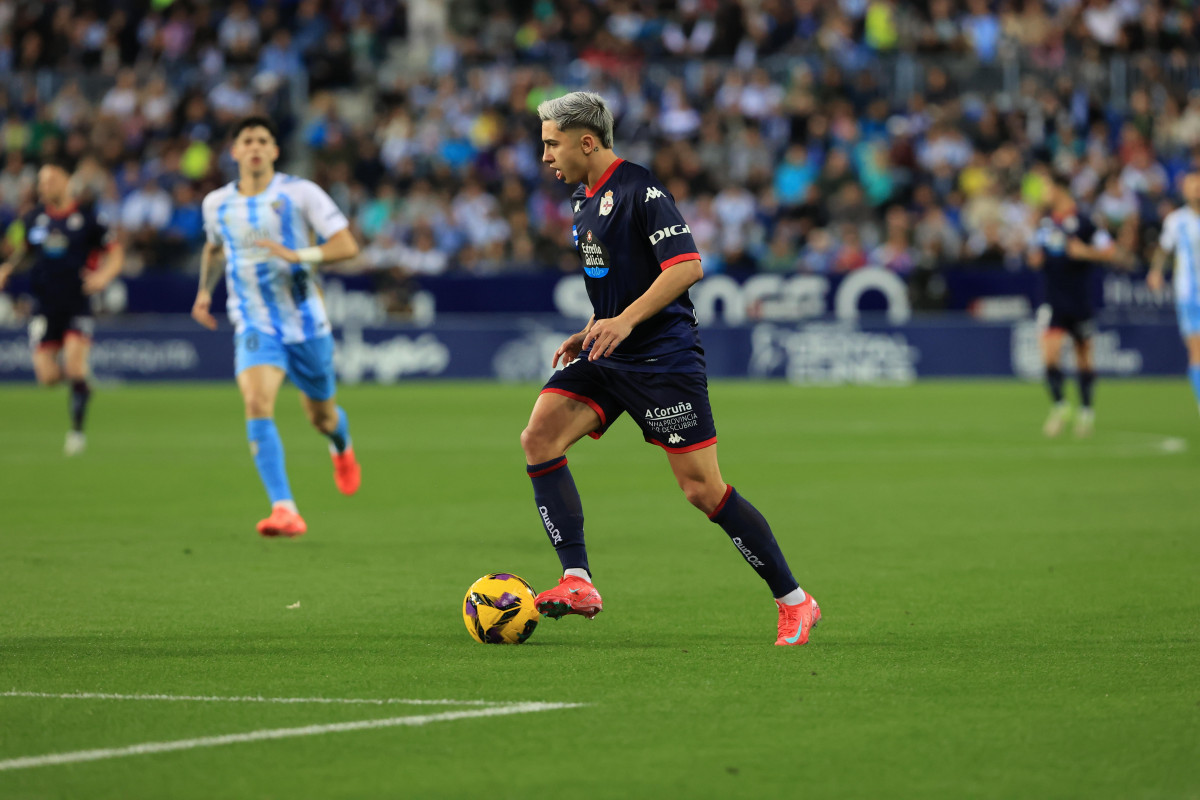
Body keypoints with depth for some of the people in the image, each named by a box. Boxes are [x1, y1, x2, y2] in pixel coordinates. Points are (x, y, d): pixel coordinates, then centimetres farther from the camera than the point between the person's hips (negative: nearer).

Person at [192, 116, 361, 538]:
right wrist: (205, 289, 14)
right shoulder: (216, 204, 4)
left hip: (306, 324, -1)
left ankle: (342, 449, 55)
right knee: (257, 404, -24)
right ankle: (284, 511, -30)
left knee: (321, 416, 14)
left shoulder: (300, 193, -8)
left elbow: (347, 246, -12)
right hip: (254, 326, 1)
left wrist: (298, 255, -26)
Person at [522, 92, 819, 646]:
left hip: (663, 356, -9)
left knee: (702, 489, -8)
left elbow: (687, 266, -23)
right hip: (607, 358, 9)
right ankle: (577, 583, -15)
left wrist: (624, 321, -29)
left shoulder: (640, 191, -14)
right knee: (539, 436, -13)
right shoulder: (584, 199, 14)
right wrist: (590, 332, 17)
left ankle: (794, 601, 5)